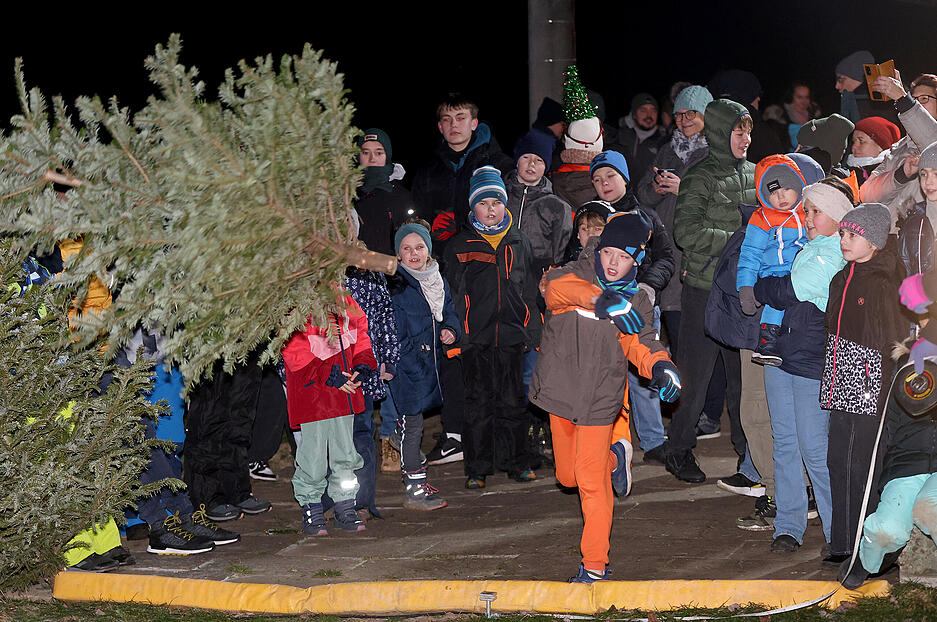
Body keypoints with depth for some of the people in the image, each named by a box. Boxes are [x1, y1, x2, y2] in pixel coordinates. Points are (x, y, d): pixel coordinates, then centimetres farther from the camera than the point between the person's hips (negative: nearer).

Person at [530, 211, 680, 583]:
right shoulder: (580, 276, -1)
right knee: (567, 475, 16)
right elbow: (556, 287, -24)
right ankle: (613, 459, 47)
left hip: (598, 400, -2)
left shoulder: (637, 301, 3)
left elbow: (641, 344, -4)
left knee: (590, 481, -8)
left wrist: (661, 366, -26)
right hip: (560, 391, 2)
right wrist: (603, 300, -37)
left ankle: (595, 564, 3)